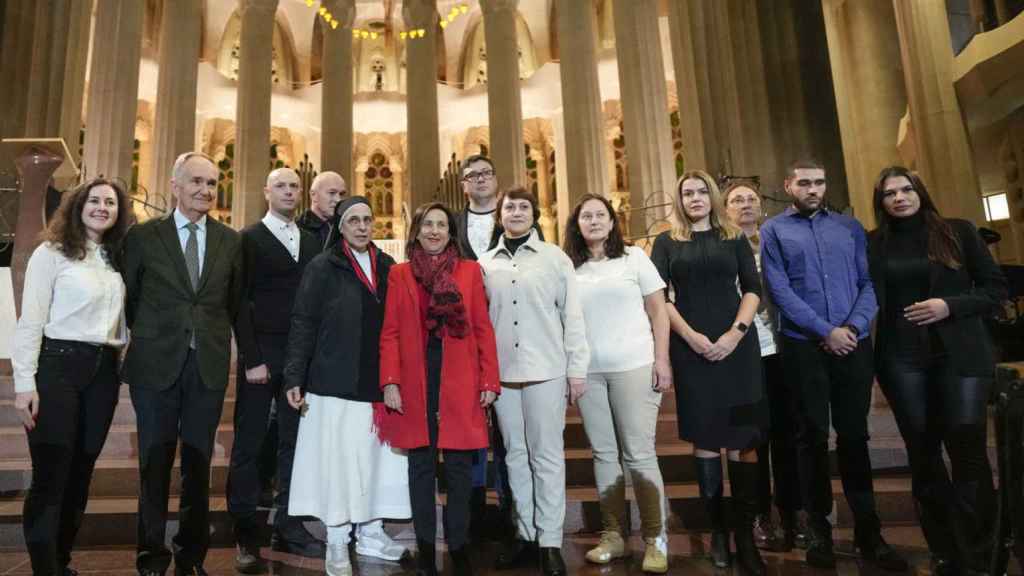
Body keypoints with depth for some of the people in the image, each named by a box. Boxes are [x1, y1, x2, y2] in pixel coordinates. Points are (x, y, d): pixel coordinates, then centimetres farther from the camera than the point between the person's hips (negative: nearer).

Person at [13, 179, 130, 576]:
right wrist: (25, 382, -12)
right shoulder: (51, 252, -3)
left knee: (80, 473, 12)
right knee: (50, 476, -1)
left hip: (103, 371, 5)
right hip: (58, 365, -5)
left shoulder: (116, 258, 13)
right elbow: (30, 322, -7)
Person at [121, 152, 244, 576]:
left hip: (210, 366, 1)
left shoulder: (230, 241, 6)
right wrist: (150, 336, 11)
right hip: (156, 365, -1)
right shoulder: (143, 236, 1)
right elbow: (128, 297, 8)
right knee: (155, 464, 7)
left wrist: (215, 338, 9)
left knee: (198, 464, 9)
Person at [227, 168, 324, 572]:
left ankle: (288, 527, 19)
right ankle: (246, 536, 11)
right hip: (261, 354, -4)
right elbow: (239, 303, -5)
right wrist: (251, 358, -12)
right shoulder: (249, 239, 1)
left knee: (294, 441, 9)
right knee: (248, 444, 2)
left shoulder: (312, 243, 14)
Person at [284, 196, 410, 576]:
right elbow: (302, 324, -3)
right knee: (337, 459, 2)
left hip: (378, 384, 4)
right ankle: (337, 543, 16)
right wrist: (294, 377, -10)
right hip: (335, 382, -3)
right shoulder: (323, 267, -1)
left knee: (376, 458, 8)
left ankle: (370, 533, 24)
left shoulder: (387, 267, 9)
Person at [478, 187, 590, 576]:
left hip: (546, 370, -3)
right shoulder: (484, 263, 9)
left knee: (547, 456, 2)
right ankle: (525, 532, 24)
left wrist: (577, 369, -3)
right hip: (502, 372, 3)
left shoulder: (556, 258, 3)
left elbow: (572, 315, 1)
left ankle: (550, 540, 11)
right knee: (515, 454, 11)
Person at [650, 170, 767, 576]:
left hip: (736, 344, 1)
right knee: (705, 437, 2)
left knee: (742, 437, -3)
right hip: (692, 347, 0)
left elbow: (752, 289, 6)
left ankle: (745, 533, 3)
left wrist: (736, 332, -10)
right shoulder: (667, 242, 9)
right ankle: (717, 528, 12)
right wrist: (690, 336, -10)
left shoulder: (734, 239, 12)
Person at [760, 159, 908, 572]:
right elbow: (780, 291, -7)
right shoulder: (773, 231, 2)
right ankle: (819, 529, 18)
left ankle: (868, 530, 20)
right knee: (813, 437, 6)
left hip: (854, 345, 3)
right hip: (803, 347, -2)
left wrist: (853, 327, -11)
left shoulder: (850, 227, 12)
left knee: (854, 436, 9)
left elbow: (868, 282, 6)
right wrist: (826, 331, -12)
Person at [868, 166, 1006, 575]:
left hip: (960, 353, -1)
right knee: (922, 452, 7)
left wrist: (950, 306, -12)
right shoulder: (874, 244, 7)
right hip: (902, 357, 1)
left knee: (967, 450, -6)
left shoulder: (958, 232, 4)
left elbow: (996, 287, 3)